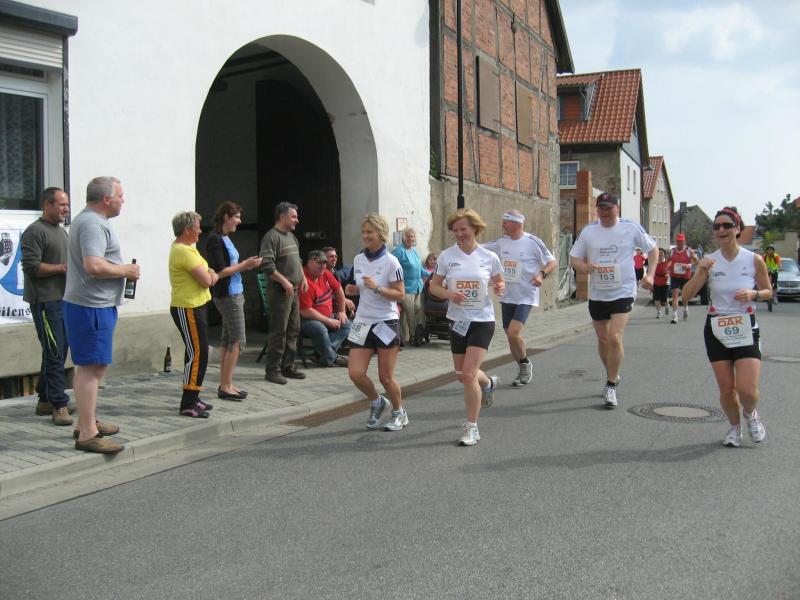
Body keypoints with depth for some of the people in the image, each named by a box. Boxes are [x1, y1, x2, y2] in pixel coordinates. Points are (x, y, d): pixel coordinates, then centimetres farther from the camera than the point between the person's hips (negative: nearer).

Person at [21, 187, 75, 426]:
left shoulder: (62, 231, 20)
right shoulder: (35, 231, -9)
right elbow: (31, 266, -17)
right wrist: (62, 267, -17)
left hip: (63, 299, 9)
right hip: (45, 301, -9)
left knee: (59, 351, 12)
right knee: (54, 353, -9)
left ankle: (46, 400, 23)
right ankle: (59, 405, -6)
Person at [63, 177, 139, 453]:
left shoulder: (90, 220, 18)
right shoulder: (92, 224, -17)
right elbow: (94, 266, -29)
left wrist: (123, 270, 15)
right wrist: (126, 270, -14)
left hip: (94, 305, 11)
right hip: (92, 307, -11)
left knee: (92, 367, 18)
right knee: (92, 368, -9)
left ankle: (87, 423, 28)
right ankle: (87, 434, -7)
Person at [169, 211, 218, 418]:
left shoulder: (184, 247, 15)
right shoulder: (184, 251, -19)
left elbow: (208, 274, 16)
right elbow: (206, 280, -23)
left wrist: (211, 273, -7)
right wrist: (212, 275, -1)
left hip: (193, 307, 11)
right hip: (188, 309, -11)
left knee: (197, 353, 15)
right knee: (197, 354, -9)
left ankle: (192, 398, 24)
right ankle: (187, 404, -6)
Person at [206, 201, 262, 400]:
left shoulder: (226, 239, 14)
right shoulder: (215, 240, -13)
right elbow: (220, 271, -17)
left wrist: (247, 264, 2)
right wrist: (245, 265, -12)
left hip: (234, 293, 9)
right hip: (227, 295, -9)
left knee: (227, 339, 11)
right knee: (238, 341, -7)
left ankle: (225, 384, 17)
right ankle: (225, 386, -1)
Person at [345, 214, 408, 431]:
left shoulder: (390, 262, -11)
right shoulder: (358, 259, 6)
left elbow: (400, 294, -11)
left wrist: (377, 288, -25)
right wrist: (352, 290, -3)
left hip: (386, 323, -5)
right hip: (362, 322, 5)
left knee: (386, 377, 2)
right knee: (355, 373, -4)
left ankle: (399, 413, 29)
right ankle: (377, 402, 26)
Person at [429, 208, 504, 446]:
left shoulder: (489, 257, -3)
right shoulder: (446, 256, -2)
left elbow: (499, 282, 11)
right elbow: (434, 286, 3)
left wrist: (500, 288, -12)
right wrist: (449, 294, -17)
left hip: (482, 321, -3)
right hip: (457, 320, 3)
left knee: (469, 374, -13)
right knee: (462, 375, 13)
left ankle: (471, 428, 2)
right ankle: (489, 383, 49)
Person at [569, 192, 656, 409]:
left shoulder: (631, 228, -4)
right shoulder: (588, 231, 1)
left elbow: (652, 249, 8)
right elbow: (574, 258, 7)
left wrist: (650, 274, -5)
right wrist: (585, 267, -16)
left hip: (623, 292, -3)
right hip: (597, 294, 4)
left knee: (614, 338, -16)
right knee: (603, 340, 13)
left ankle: (611, 385, -2)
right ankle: (612, 376, 38)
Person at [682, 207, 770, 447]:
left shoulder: (754, 260, -5)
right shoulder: (709, 261, -3)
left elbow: (768, 291, 6)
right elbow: (687, 294, -7)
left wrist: (753, 294, -15)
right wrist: (700, 272, -23)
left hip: (746, 329, -1)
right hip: (716, 329, 1)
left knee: (747, 389, -10)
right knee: (726, 389, 4)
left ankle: (750, 414, 25)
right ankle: (734, 427, 32)